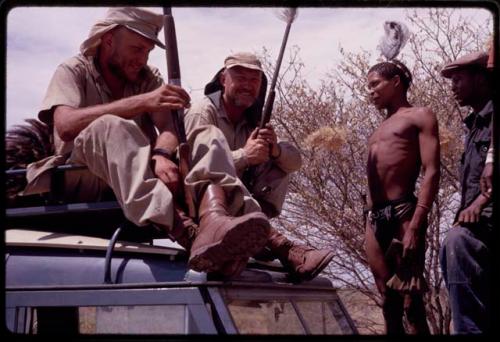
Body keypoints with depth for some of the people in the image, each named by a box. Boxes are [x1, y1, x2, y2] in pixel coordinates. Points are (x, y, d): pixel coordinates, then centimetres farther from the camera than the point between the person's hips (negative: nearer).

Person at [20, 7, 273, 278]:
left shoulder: (149, 78, 15)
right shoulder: (73, 71, 1)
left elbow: (167, 128, -4)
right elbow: (65, 125, -21)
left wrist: (162, 155, -29)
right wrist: (142, 102, -27)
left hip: (143, 179, 5)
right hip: (85, 181, -4)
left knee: (208, 138, -13)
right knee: (111, 128, -33)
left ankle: (213, 221, -49)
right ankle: (186, 232, -55)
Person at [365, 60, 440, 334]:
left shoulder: (420, 117, 3)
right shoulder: (380, 130, 24)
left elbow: (431, 173, -9)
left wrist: (415, 226, -20)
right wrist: (370, 225, 12)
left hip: (402, 213, -7)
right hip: (375, 219, 7)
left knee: (411, 302, -10)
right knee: (389, 304, 5)